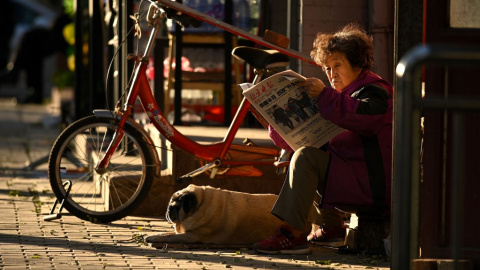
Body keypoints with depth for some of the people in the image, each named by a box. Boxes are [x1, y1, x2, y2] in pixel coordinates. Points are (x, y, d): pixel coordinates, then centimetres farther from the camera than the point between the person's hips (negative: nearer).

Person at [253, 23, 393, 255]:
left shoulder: (374, 92, -4)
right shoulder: (346, 94, 25)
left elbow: (363, 115, -32)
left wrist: (325, 95, -36)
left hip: (372, 183, -10)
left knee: (306, 157, -22)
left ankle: (292, 233, -30)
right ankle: (332, 225, 16)